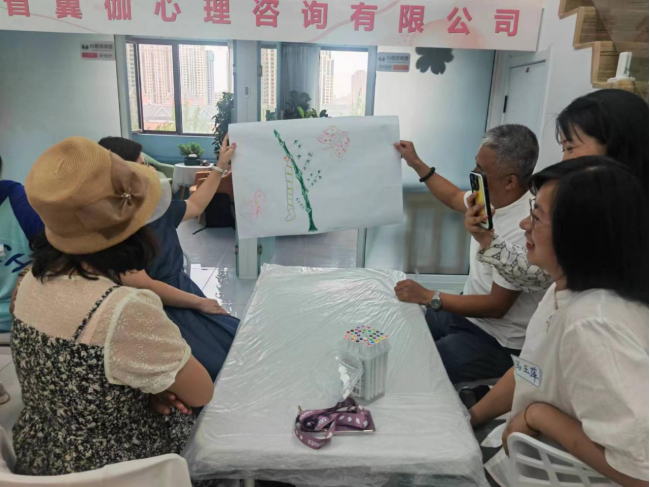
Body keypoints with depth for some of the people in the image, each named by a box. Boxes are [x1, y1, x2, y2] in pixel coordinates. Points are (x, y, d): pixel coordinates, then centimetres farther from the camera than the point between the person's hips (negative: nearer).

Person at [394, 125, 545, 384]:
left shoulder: (523, 231, -30)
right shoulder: (492, 197, -5)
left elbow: (497, 306, -24)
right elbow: (455, 198, 19)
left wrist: (428, 297, -22)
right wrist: (416, 163, 18)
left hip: (497, 342, -8)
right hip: (467, 313, 8)